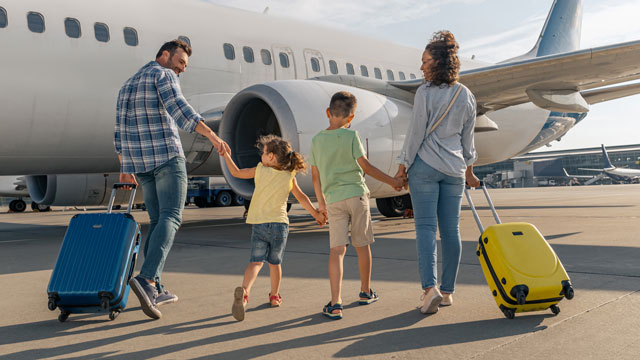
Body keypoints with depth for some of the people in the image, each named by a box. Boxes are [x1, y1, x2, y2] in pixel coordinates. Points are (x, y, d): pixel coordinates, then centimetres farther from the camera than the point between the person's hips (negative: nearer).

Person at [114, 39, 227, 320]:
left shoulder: (129, 85, 24)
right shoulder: (163, 76, -1)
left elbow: (120, 132, 23)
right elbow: (180, 109, -21)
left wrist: (125, 168, 27)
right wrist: (212, 135, -27)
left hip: (138, 161, 8)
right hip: (166, 155, -8)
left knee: (158, 220, 12)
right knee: (170, 219, -11)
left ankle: (154, 290, 9)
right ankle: (146, 279, -30)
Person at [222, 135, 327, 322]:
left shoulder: (260, 170, 1)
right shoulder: (289, 176, 4)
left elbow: (236, 172, 10)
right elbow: (302, 198, 9)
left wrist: (226, 155, 23)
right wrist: (317, 214, 20)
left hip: (259, 224, -1)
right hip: (280, 224, 1)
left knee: (256, 261, -6)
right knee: (275, 262, 18)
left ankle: (244, 291, -30)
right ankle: (275, 296, 28)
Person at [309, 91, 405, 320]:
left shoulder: (317, 140, 6)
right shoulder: (351, 136, -5)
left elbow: (315, 176, 11)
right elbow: (366, 166, -6)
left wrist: (320, 201, 23)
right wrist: (392, 181, 4)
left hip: (333, 200, 2)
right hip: (356, 194, -2)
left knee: (336, 250, -1)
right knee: (362, 246, 13)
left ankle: (335, 304, -11)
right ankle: (365, 292, 30)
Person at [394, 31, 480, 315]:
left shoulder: (425, 92, -9)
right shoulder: (467, 96, 8)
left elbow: (416, 132, -9)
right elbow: (468, 138, 13)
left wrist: (403, 164, -1)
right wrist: (469, 170, 22)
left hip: (425, 165, -5)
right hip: (454, 168, 5)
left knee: (425, 226, -3)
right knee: (451, 229, 7)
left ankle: (430, 287, -15)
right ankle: (447, 291, 13)